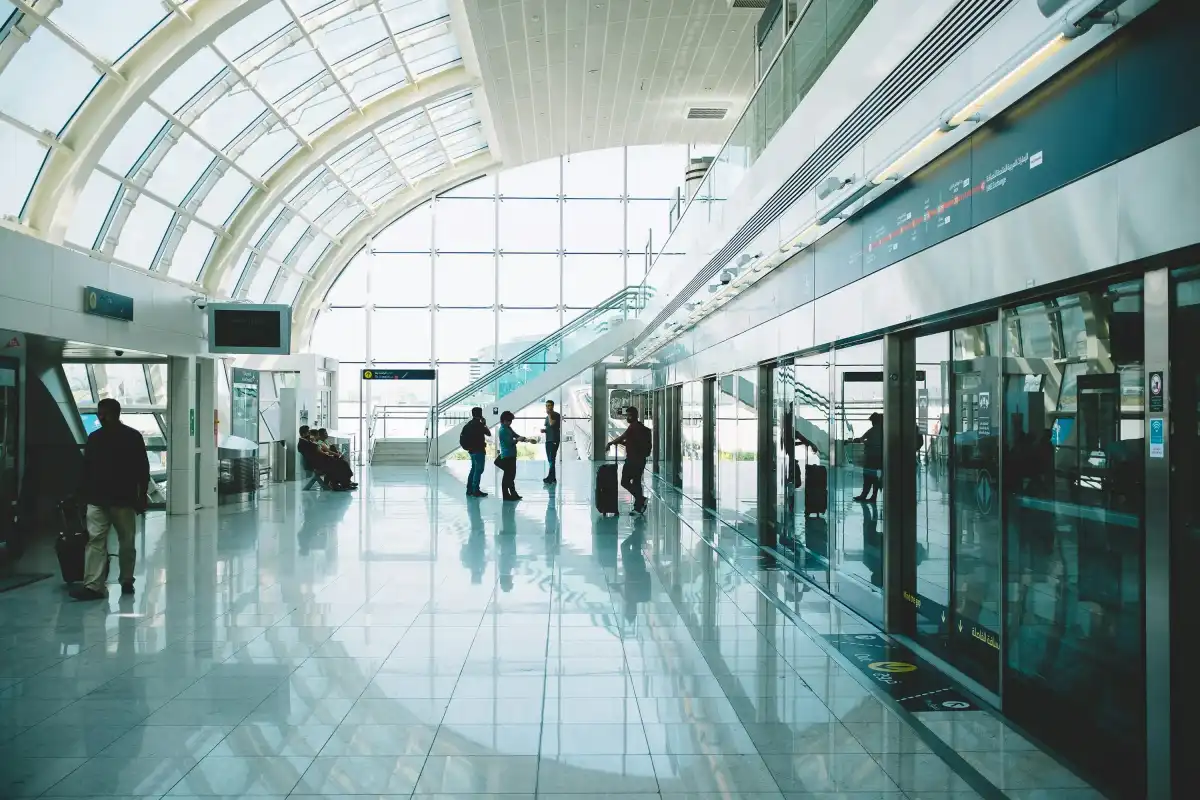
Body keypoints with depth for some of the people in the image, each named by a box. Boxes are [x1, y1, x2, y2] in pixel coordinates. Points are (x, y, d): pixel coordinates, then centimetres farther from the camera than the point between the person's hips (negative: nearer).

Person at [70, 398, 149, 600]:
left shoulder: (132, 437, -2)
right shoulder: (94, 438, 9)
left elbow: (142, 470, -1)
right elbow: (86, 469, 13)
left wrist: (142, 497, -5)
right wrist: (85, 496, 8)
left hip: (124, 500, -2)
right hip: (97, 500, 3)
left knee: (127, 543, 7)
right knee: (95, 540, -7)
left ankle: (127, 581, 20)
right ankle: (93, 585, -11)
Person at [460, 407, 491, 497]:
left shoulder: (469, 424, 10)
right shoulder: (479, 424, -15)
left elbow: (462, 435, 13)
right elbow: (489, 434, -7)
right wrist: (485, 424, 4)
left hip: (471, 450, 9)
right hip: (479, 450, -9)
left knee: (474, 469, 17)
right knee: (479, 470, -5)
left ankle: (469, 489, 19)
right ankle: (476, 490, -7)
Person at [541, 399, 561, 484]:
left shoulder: (556, 415, -5)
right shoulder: (547, 417, 19)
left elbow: (552, 423, -22)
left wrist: (549, 414, -12)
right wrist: (544, 430, 7)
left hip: (554, 440, -8)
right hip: (548, 440, 8)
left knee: (552, 459, -14)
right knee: (550, 460, 7)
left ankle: (550, 477, -18)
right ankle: (553, 478, 10)